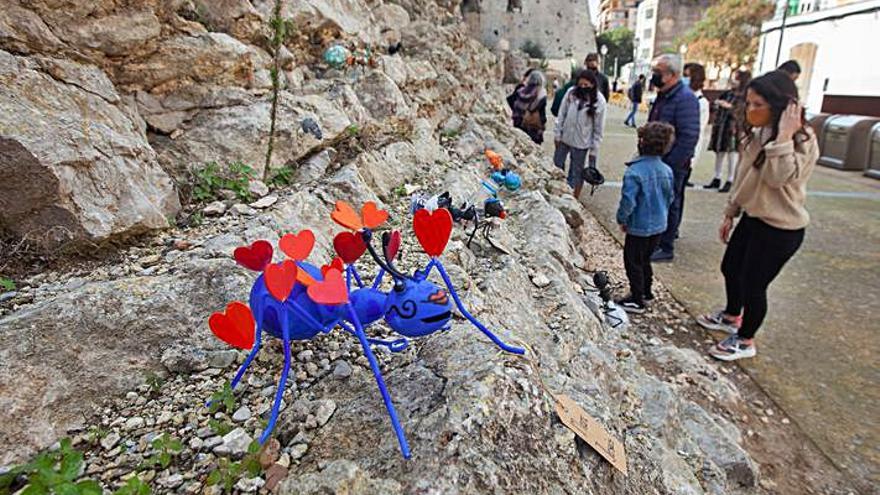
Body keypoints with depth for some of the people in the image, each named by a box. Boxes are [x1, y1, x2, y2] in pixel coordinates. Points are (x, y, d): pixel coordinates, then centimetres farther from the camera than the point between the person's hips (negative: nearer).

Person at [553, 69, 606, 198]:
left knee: (576, 173, 7)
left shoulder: (599, 101, -11)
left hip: (581, 143, -2)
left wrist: (594, 149, -6)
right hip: (564, 138, 3)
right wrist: (557, 134, -2)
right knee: (557, 166, 15)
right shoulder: (571, 93, -7)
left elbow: (598, 128, -6)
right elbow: (561, 114, 0)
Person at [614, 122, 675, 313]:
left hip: (639, 226, -7)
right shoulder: (667, 170, -1)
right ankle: (646, 292, 37)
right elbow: (670, 197, 10)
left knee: (633, 262, 6)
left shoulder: (635, 171, -23)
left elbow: (628, 200, -23)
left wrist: (622, 219, -7)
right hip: (659, 225, 7)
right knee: (645, 259, 23)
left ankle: (637, 300, 12)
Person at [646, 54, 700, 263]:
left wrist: (670, 165, -22)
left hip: (672, 165, -9)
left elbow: (689, 136, -23)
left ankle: (665, 248, 12)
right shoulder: (663, 96, 11)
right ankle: (656, 240, 31)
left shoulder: (685, 98, -18)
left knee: (669, 205, 1)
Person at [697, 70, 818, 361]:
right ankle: (731, 316, 47)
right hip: (752, 217, 8)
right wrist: (730, 213, 15)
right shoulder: (758, 135, 4)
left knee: (753, 283, 2)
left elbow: (777, 177, -34)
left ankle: (745, 341, 24)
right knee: (730, 268, 21)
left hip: (780, 228, -8)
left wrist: (784, 137, -33)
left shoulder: (802, 141, -19)